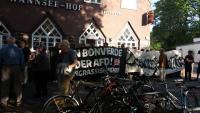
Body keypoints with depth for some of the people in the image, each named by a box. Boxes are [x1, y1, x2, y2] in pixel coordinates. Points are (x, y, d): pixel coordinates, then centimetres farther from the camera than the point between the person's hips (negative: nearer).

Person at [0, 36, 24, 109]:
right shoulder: (19, 50, 2)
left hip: (6, 68, -1)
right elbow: (22, 61, 0)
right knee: (17, 85, 9)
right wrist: (21, 68, 8)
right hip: (16, 68, 1)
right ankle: (18, 101, 14)